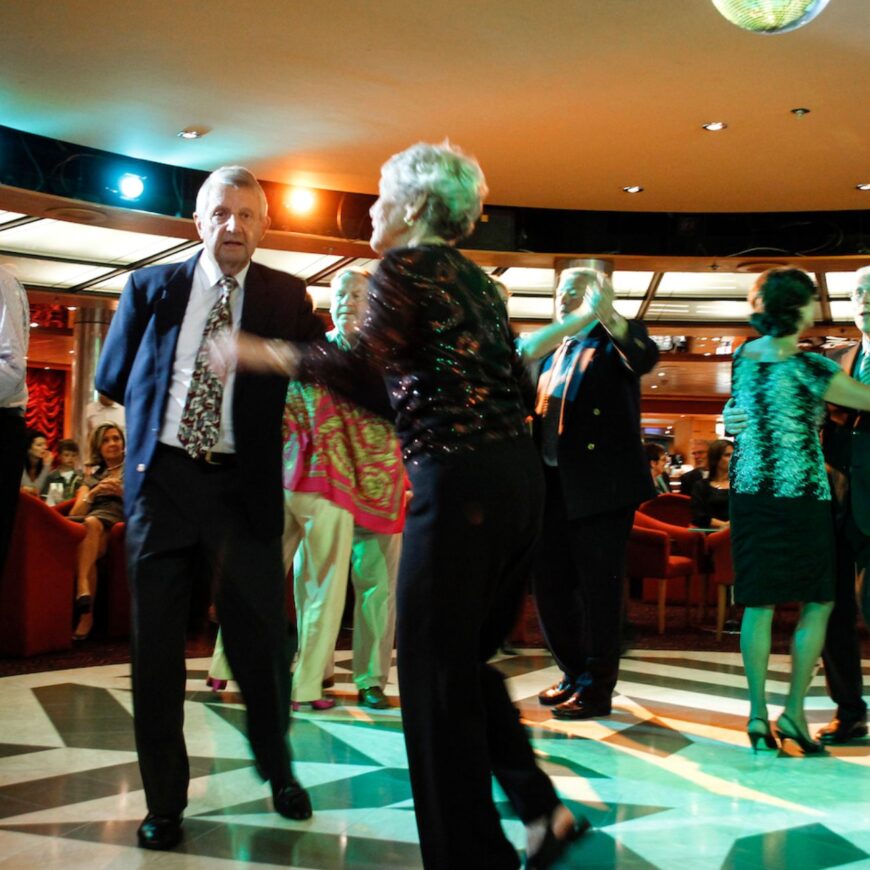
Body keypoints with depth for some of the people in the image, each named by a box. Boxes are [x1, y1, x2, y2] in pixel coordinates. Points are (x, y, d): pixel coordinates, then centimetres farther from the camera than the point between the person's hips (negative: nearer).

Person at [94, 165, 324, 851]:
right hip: (162, 479, 1)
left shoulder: (286, 298, 3)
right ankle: (165, 801, 22)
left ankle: (278, 770, 32)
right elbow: (113, 380, 11)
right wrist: (158, 418, 8)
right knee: (157, 647, 7)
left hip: (243, 486, -1)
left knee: (261, 638, 5)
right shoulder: (151, 287, 6)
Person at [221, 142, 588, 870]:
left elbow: (365, 360, -18)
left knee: (435, 670, 0)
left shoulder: (406, 265, -3)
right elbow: (514, 381, 18)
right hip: (518, 474, 9)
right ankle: (542, 810, 14)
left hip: (458, 481, -9)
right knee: (468, 659, 19)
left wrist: (257, 353, -10)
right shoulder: (475, 279, 21)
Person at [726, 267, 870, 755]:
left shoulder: (742, 357, 6)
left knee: (758, 605, 7)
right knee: (817, 603, 7)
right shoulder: (807, 367, -13)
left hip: (750, 490, 6)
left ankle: (758, 713, 9)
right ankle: (794, 710, 4)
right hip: (801, 493, -6)